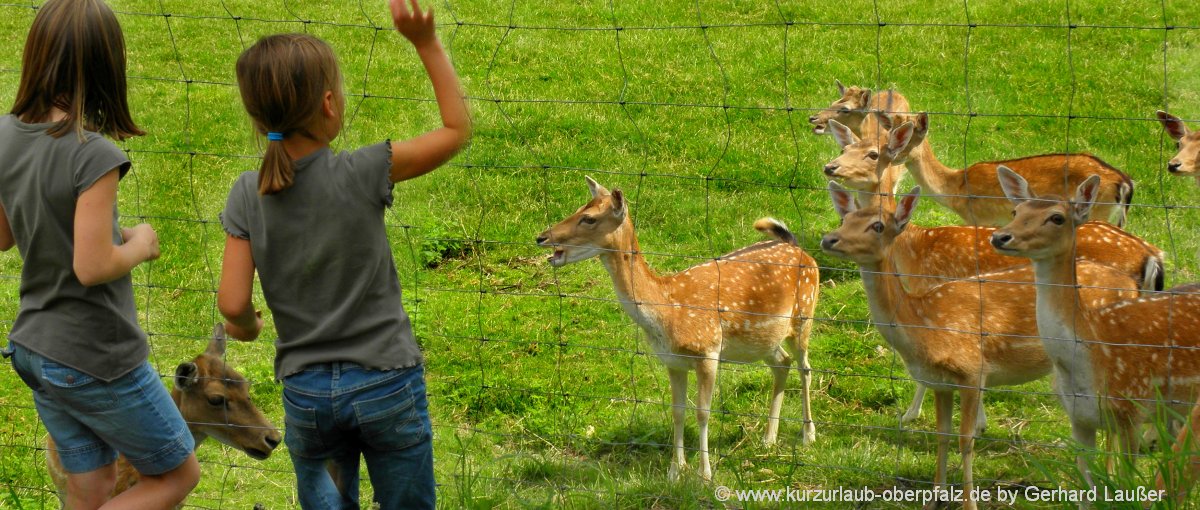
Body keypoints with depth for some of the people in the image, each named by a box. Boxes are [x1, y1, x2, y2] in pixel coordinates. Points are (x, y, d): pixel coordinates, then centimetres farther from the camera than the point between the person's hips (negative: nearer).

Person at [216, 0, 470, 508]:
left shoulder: (247, 196, -7)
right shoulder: (362, 174, -16)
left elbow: (232, 303, -8)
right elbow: (457, 129, -6)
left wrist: (246, 326, 15)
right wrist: (426, 42, -6)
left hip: (305, 391, 3)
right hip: (387, 384, -3)